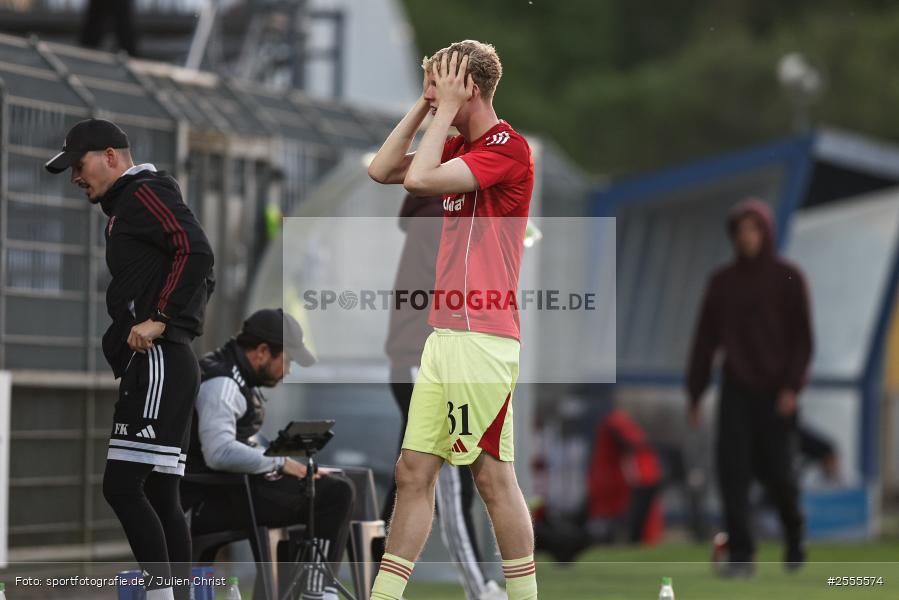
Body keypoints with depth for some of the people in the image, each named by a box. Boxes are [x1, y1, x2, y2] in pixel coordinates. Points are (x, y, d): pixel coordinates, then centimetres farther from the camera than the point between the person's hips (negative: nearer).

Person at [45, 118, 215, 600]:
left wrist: (160, 320, -21)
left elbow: (196, 251, -19)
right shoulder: (127, 208, 26)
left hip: (158, 363, -10)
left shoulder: (146, 192, -3)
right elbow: (203, 279, 29)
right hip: (148, 368, 10)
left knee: (122, 485, -16)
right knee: (158, 496, 6)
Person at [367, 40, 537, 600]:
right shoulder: (460, 146, 17)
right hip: (444, 336, 9)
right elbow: (383, 170, 16)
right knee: (414, 471, 6)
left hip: (483, 339, -9)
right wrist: (426, 106, 10)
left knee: (493, 475, -4)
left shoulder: (508, 148, -11)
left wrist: (445, 109, -10)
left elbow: (420, 179, -20)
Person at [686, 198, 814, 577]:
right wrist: (694, 394, 6)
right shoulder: (722, 281, 7)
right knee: (732, 471, -9)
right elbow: (705, 340, 9)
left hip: (776, 392, -2)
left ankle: (794, 535, 29)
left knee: (778, 473, 0)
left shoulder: (788, 278, -1)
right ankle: (740, 555, -7)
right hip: (737, 391, 2)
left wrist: (792, 386, -14)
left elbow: (802, 337, -4)